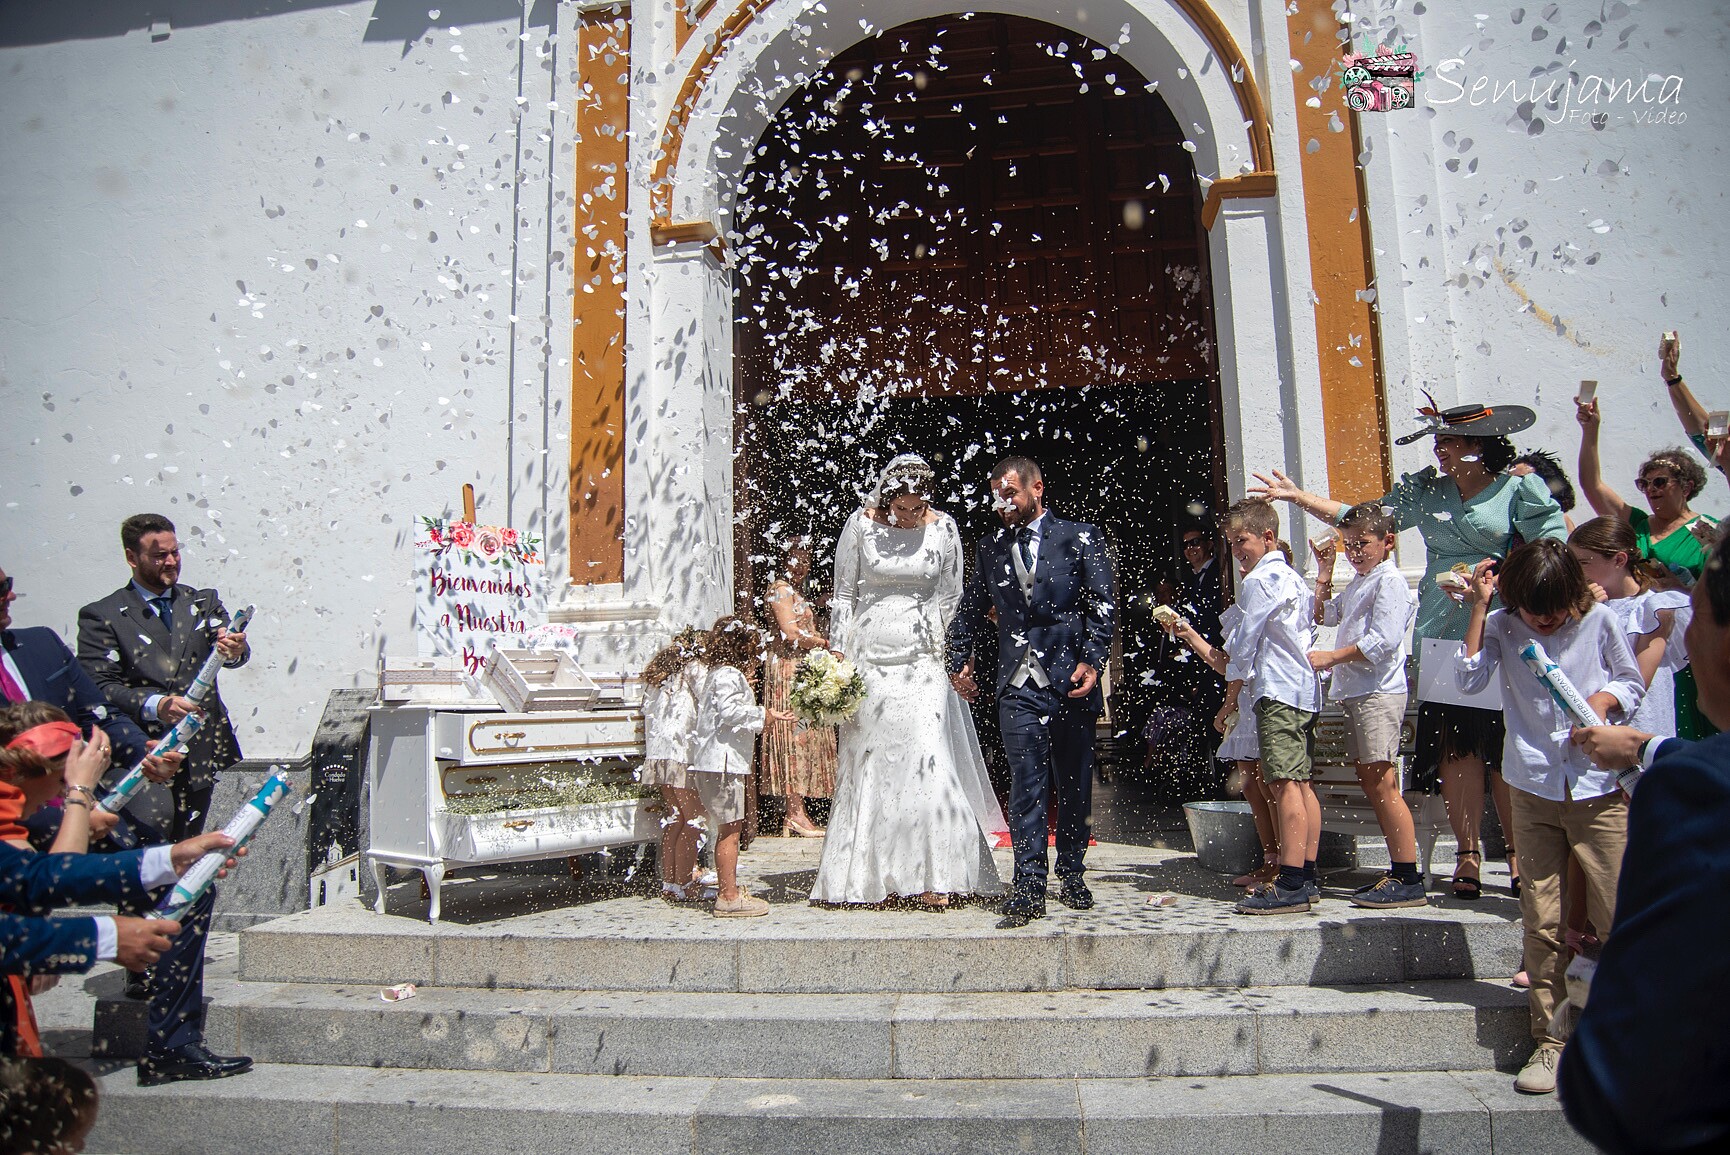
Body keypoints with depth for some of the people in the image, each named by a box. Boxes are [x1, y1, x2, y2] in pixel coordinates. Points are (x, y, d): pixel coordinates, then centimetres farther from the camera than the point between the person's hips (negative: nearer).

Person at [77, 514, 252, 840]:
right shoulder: (102, 616, 0)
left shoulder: (203, 603, 11)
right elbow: (97, 687, -7)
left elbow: (229, 651, -2)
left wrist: (234, 650, -27)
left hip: (202, 752, 3)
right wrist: (154, 704, -24)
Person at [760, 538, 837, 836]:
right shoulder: (780, 588, -8)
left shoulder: (794, 590, 22)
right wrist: (826, 643, -14)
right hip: (788, 669, -10)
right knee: (795, 735, -10)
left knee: (803, 738, 7)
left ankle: (797, 811, 9)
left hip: (803, 670, 10)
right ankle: (796, 814, -8)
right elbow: (791, 633, -17)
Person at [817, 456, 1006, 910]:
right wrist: (837, 657, -1)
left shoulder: (943, 527, 0)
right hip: (869, 655, 0)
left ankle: (929, 875, 0)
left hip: (922, 657, 0)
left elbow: (950, 598, 7)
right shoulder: (861, 524, -2)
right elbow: (843, 594, 3)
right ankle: (867, 873, 16)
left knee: (925, 757, -7)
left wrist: (951, 658, 5)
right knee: (867, 761, 4)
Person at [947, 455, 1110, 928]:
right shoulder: (990, 548, 13)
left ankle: (1071, 876, 26)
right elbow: (970, 612, 22)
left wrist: (1092, 660, -13)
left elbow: (1103, 605, -2)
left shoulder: (1080, 537, 3)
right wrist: (959, 660, 16)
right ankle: (1029, 888, -3)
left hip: (1071, 680, -1)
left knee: (1074, 784, 10)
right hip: (1018, 684, 1)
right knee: (1026, 783, -5)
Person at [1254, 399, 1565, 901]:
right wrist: (1299, 497, 6)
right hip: (1440, 635, 3)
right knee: (1454, 746, 2)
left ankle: (1518, 853, 13)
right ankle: (1467, 854, 8)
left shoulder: (1520, 488, 2)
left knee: (1506, 747, 0)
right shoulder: (1425, 492, 13)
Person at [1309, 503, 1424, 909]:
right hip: (1354, 693, 10)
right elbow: (1325, 615, 34)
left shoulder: (1389, 581, -9)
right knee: (1369, 781, 11)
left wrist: (1331, 657, -16)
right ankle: (1397, 872, 18)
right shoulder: (1358, 584, 21)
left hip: (1378, 693, -10)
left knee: (1382, 783, -12)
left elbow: (1382, 641, -20)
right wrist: (1324, 574, 24)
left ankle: (1409, 881, -9)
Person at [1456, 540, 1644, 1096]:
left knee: (1621, 919, -1)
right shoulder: (1502, 626, 1)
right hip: (1534, 790, 1)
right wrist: (1478, 608, -12)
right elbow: (1469, 678, -13)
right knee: (1542, 921, 5)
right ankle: (1550, 1041, 15)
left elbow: (1632, 683, 11)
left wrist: (1603, 700, -10)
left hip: (1598, 787, 0)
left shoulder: (1599, 621, 0)